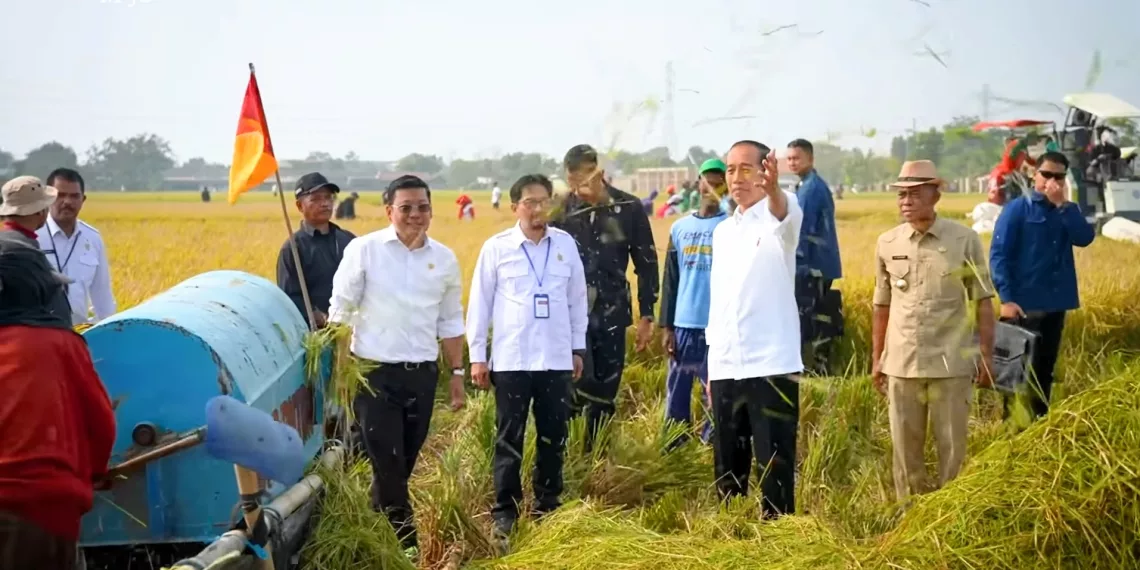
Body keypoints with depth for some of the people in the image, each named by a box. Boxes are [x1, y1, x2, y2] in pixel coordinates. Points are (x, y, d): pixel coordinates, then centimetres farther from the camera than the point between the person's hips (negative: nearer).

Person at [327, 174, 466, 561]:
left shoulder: (444, 259, 5)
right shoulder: (364, 250, -5)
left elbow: (450, 322, 14)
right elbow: (341, 311, -2)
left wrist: (457, 373, 13)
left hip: (422, 374, 4)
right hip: (374, 372, -4)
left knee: (404, 463, 10)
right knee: (388, 463, -5)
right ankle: (407, 541, 6)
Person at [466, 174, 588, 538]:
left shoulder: (566, 244, 5)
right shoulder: (496, 247, -2)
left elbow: (577, 299, 11)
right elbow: (480, 303, 1)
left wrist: (578, 348, 12)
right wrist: (477, 355, 0)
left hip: (556, 360, 2)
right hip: (511, 360, -2)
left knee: (554, 436, 8)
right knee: (509, 439, 4)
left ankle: (548, 506, 21)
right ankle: (505, 511, 12)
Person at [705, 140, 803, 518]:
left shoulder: (779, 221, -4)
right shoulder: (722, 232, 15)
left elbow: (786, 211, -31)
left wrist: (774, 189, -54)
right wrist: (712, 365, 16)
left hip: (772, 365, -6)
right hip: (726, 368, 6)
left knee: (775, 464, -4)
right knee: (727, 465, 11)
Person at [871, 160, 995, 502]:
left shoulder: (964, 240, -2)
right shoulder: (887, 244, 6)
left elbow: (983, 302, 0)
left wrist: (986, 356, -4)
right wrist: (877, 359, 13)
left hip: (951, 362, -3)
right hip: (902, 363, 3)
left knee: (952, 446, 4)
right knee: (905, 447, 8)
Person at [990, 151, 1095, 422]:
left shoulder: (1068, 210, 10)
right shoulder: (1017, 209, -5)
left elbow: (1085, 238, -8)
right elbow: (999, 255, -11)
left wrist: (1062, 205, -13)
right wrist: (1006, 298, -18)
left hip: (1056, 303, 5)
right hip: (1024, 304, -5)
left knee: (1044, 368, 13)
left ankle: (1039, 422, 22)